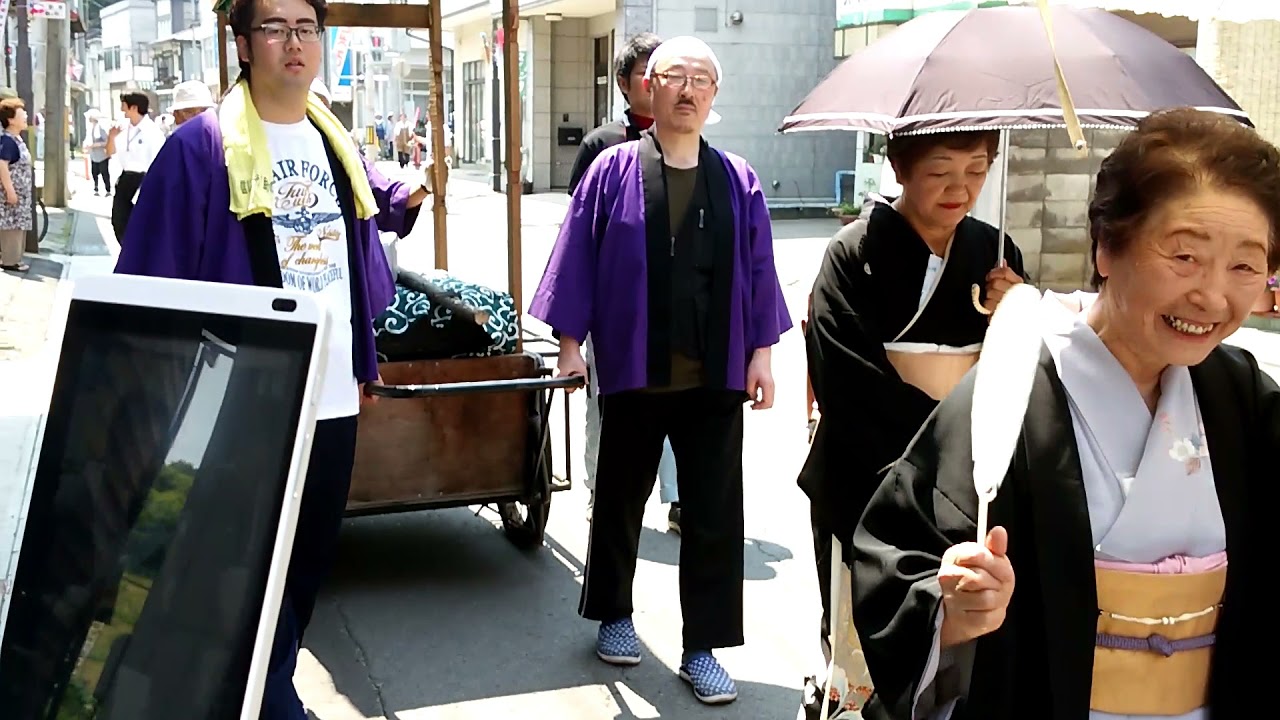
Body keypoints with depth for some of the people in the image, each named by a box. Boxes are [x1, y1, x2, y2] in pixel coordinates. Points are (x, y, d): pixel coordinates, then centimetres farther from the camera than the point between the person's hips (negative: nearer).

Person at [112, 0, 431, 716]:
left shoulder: (337, 146, 11)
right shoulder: (202, 146, -9)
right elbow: (152, 279, -9)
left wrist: (363, 362, 19)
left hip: (334, 401, 7)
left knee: (313, 557, 17)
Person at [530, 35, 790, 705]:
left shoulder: (737, 180, 5)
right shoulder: (612, 171, -1)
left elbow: (758, 272, 6)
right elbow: (577, 261, -1)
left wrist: (761, 351, 1)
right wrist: (569, 346, -5)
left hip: (716, 377, 1)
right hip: (633, 372, -1)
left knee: (714, 514, 3)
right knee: (620, 499, 15)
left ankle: (702, 647, 15)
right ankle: (613, 615, 35)